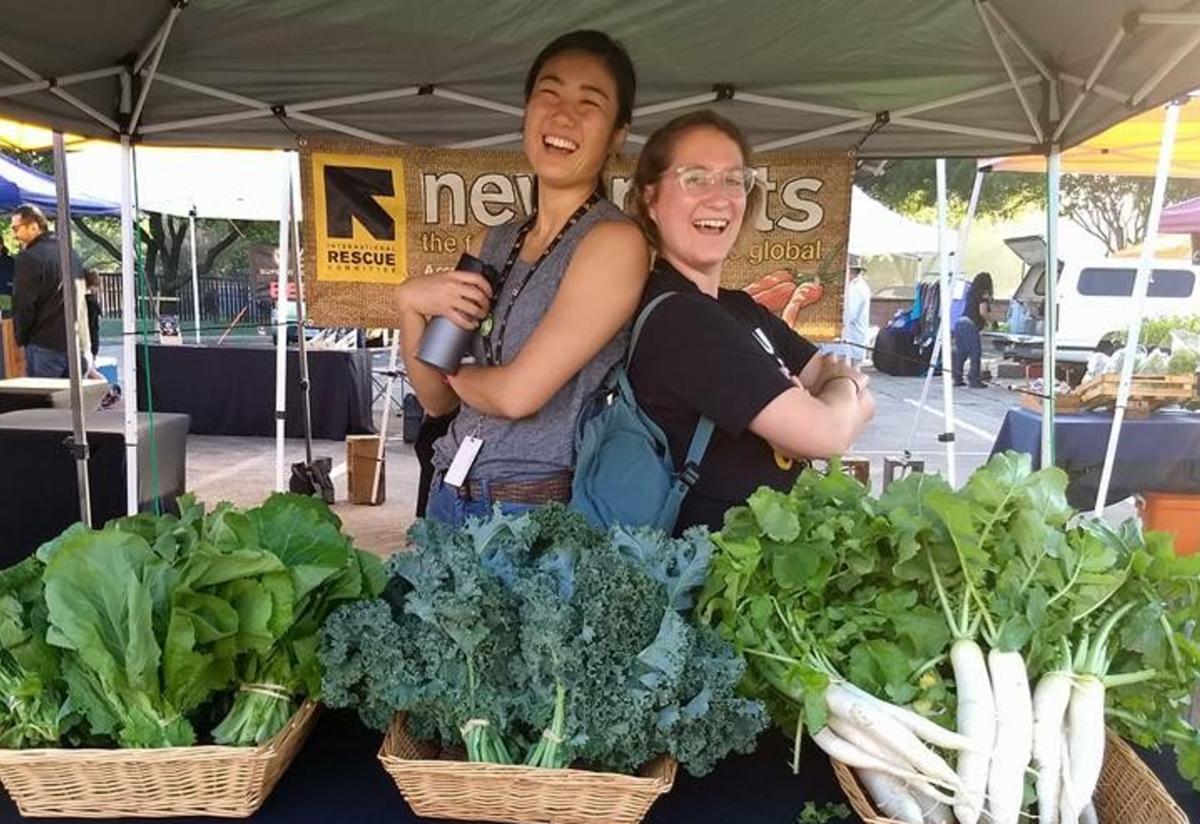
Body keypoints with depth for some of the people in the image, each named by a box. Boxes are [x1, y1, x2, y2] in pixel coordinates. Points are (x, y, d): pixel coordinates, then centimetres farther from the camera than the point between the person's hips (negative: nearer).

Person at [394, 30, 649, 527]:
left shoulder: (615, 241, -14)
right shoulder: (493, 245, 6)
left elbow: (517, 393, -20)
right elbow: (438, 400, 7)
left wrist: (453, 367, 0)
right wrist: (410, 306, -10)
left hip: (540, 511, -6)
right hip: (448, 497, 6)